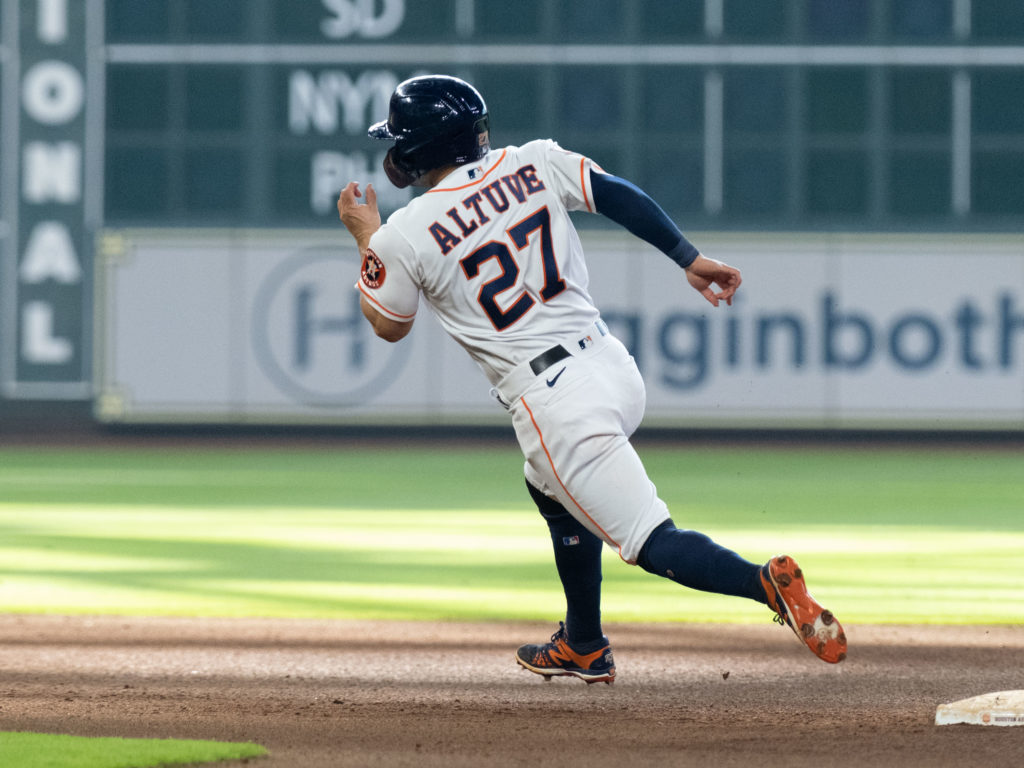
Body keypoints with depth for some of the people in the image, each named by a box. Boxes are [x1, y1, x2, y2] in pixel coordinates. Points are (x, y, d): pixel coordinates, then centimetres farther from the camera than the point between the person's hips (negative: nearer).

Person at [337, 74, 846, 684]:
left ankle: (767, 582, -32)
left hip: (553, 401, -7)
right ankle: (584, 647, 45)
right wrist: (690, 259, -3)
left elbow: (389, 326, 12)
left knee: (654, 541, -7)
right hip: (618, 373, 7)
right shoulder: (533, 163, 5)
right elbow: (620, 195, -3)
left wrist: (366, 239, 24)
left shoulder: (405, 235, -4)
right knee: (555, 492, 34)